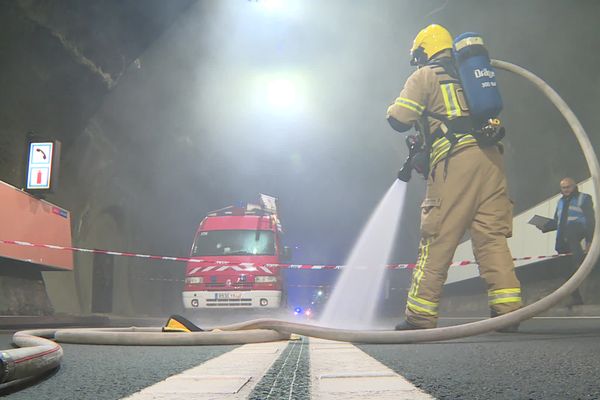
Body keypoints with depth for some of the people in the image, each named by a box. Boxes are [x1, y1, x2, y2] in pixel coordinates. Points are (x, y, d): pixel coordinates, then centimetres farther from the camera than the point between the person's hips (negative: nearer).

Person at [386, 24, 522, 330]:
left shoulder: (424, 76, 8)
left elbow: (398, 120, 0)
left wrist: (394, 109, 24)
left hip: (455, 160, -6)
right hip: (490, 156, 6)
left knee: (437, 240, -4)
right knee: (492, 236, 3)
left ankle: (420, 315, 0)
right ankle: (507, 309, -4)